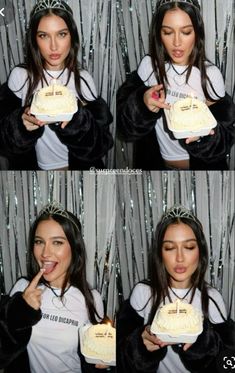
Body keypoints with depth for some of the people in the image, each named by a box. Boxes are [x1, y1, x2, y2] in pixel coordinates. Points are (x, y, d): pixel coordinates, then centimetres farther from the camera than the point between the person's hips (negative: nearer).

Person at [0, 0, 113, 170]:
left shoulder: (84, 79, -1)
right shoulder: (19, 76, -3)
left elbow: (102, 143, -4)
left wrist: (77, 119, -20)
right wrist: (21, 123, -22)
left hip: (78, 165, -1)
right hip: (35, 166, 1)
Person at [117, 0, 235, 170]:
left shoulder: (211, 74, -15)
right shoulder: (148, 65, -9)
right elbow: (124, 123, -9)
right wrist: (142, 103, -28)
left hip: (199, 164, -2)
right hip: (155, 161, 2)